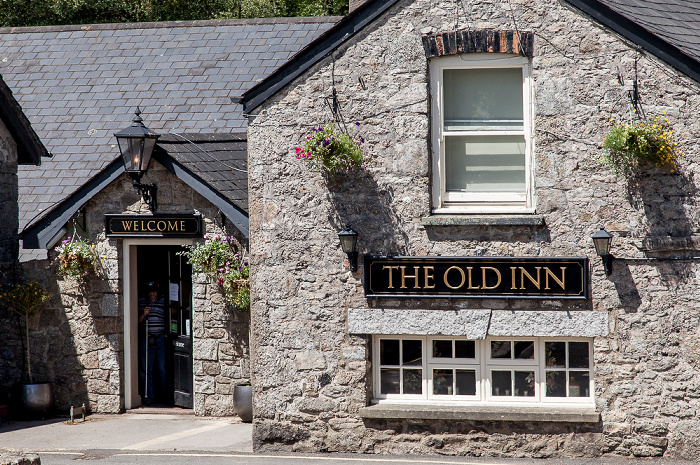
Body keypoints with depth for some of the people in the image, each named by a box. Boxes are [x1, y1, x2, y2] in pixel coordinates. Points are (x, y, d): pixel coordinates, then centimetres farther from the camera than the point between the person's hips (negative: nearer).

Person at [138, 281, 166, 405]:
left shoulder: (163, 302, 7)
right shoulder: (141, 302, 9)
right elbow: (137, 321, 9)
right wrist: (143, 314, -10)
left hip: (161, 338, -1)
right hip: (146, 338, 1)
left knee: (162, 368, -1)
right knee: (146, 369, 1)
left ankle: (164, 394, 10)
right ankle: (148, 396, 7)